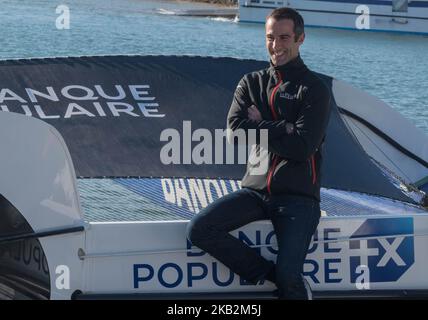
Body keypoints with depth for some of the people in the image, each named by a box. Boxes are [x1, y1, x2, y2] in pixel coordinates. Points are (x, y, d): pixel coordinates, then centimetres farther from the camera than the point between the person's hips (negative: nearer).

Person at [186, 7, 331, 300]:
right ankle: (271, 274, -9)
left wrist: (259, 125, -5)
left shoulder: (315, 90, -2)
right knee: (200, 230, -19)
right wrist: (282, 130, -10)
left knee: (289, 277, -23)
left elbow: (302, 147, -13)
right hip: (256, 190, 5)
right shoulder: (252, 83, 13)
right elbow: (235, 129, -4)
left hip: (298, 196, -5)